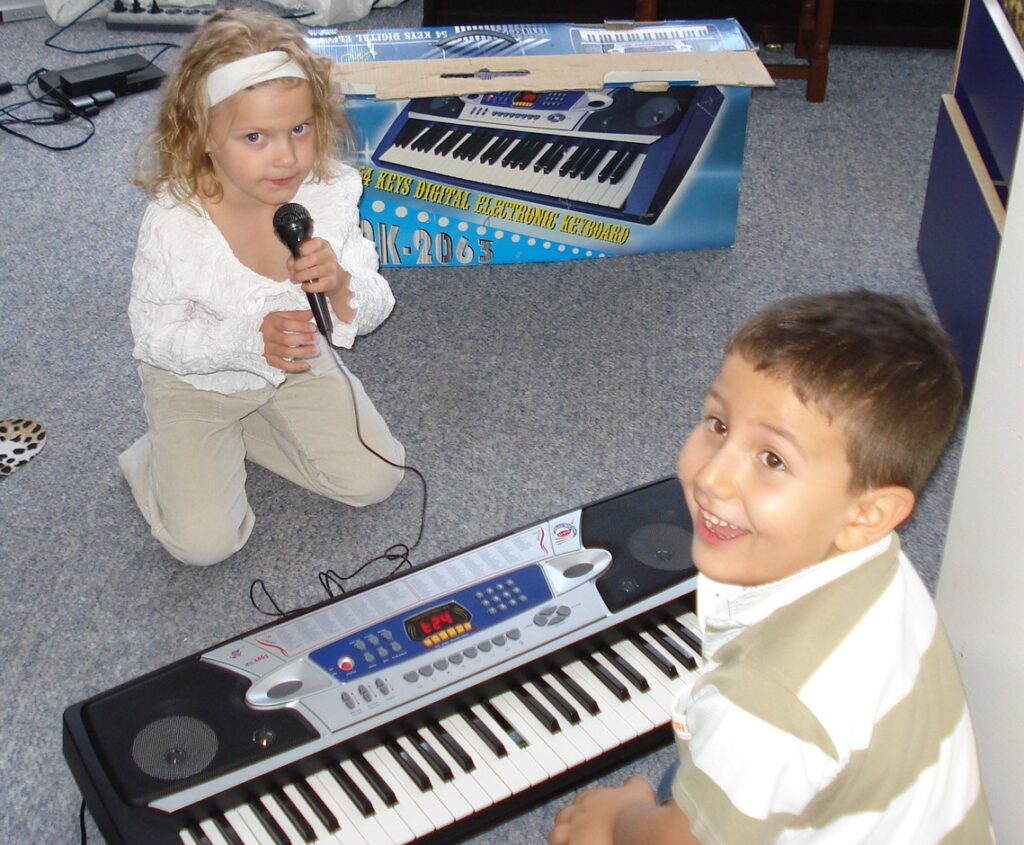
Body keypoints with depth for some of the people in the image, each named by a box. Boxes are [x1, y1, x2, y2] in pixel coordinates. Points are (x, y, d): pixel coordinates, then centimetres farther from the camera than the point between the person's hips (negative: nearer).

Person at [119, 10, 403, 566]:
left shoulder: (329, 195, -21)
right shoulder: (174, 222, -29)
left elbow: (372, 310, -12)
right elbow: (156, 334, -20)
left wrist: (341, 286, -37)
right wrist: (249, 338, -38)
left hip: (297, 363, 4)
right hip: (195, 380, -3)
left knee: (374, 479, -2)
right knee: (204, 542, -14)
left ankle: (243, 434, 15)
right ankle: (158, 457, 18)